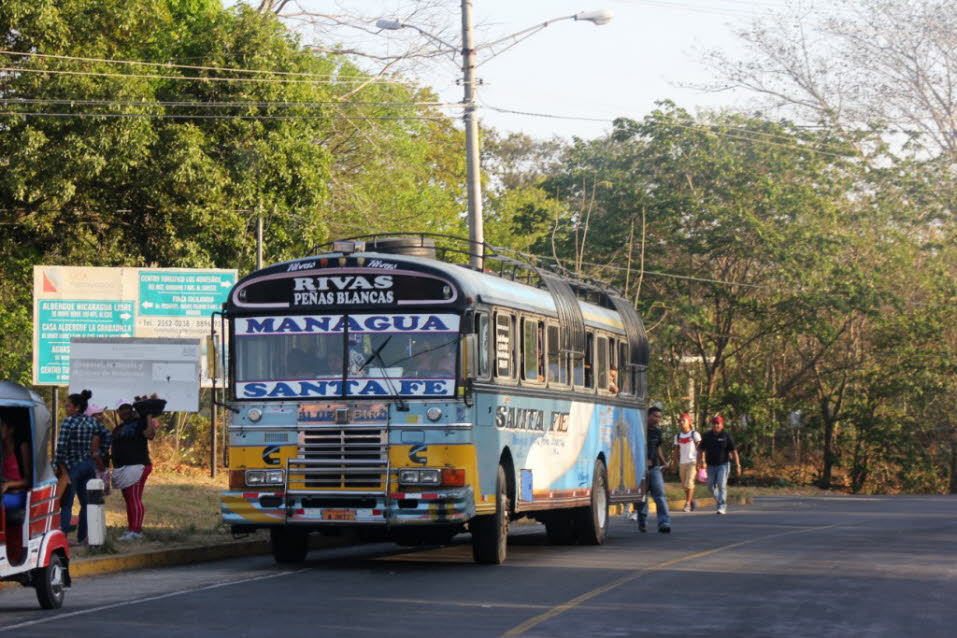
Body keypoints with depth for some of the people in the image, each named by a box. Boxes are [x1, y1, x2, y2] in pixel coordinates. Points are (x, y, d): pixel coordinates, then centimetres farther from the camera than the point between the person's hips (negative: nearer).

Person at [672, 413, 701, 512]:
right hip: (682, 462, 5)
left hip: (692, 462, -5)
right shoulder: (678, 436, 12)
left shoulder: (694, 434, -1)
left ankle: (687, 504, -11)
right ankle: (692, 501, 23)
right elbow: (676, 451, 15)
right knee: (684, 485, 7)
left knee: (689, 483, -13)